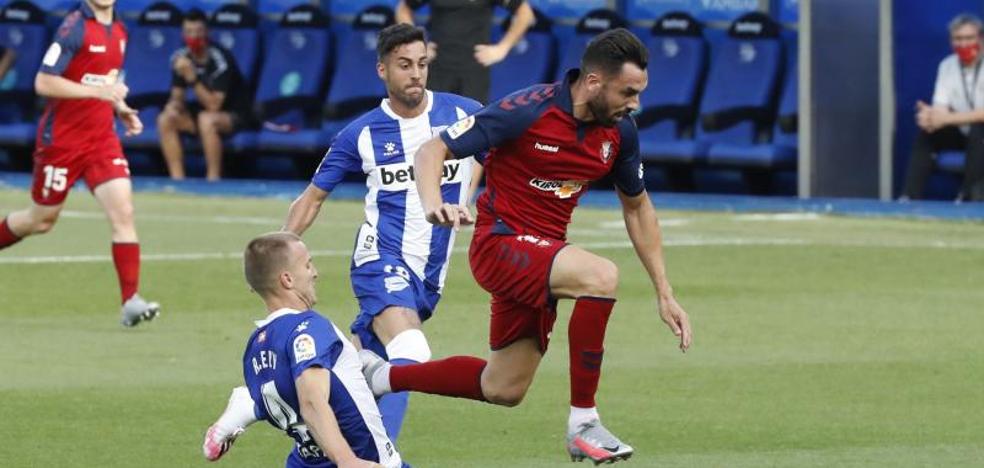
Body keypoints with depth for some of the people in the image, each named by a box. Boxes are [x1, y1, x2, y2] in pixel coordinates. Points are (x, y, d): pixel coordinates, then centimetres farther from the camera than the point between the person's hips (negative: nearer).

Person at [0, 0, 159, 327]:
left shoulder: (118, 31, 8)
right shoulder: (74, 28, -15)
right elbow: (43, 83, -20)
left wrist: (121, 109, 6)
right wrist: (97, 91, -25)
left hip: (102, 139, 5)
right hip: (62, 138, -5)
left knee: (123, 212, -12)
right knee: (42, 220, 9)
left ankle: (130, 301, -15)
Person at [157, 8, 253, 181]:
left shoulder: (219, 60, -24)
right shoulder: (181, 57, -5)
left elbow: (213, 105, -28)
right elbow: (177, 97, 3)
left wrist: (192, 77, -37)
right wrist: (173, 105, -22)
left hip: (235, 116, -7)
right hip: (202, 111, 7)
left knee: (206, 119, -38)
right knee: (165, 120, -15)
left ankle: (213, 180, -30)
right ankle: (177, 180, -16)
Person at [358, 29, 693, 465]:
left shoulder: (620, 131, -2)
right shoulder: (527, 110, -21)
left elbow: (637, 206, 14)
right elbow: (431, 151, -18)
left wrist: (664, 293, 11)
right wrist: (433, 203, -40)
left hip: (541, 255, 8)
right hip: (500, 243, -8)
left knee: (504, 389, 15)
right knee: (601, 276, -33)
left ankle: (381, 375, 35)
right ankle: (583, 424, -22)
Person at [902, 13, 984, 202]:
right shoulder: (947, 66, -2)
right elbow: (941, 108, -8)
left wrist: (947, 118, -36)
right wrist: (931, 117, -33)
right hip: (963, 132, 6)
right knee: (925, 134, -16)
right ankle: (910, 197, -21)